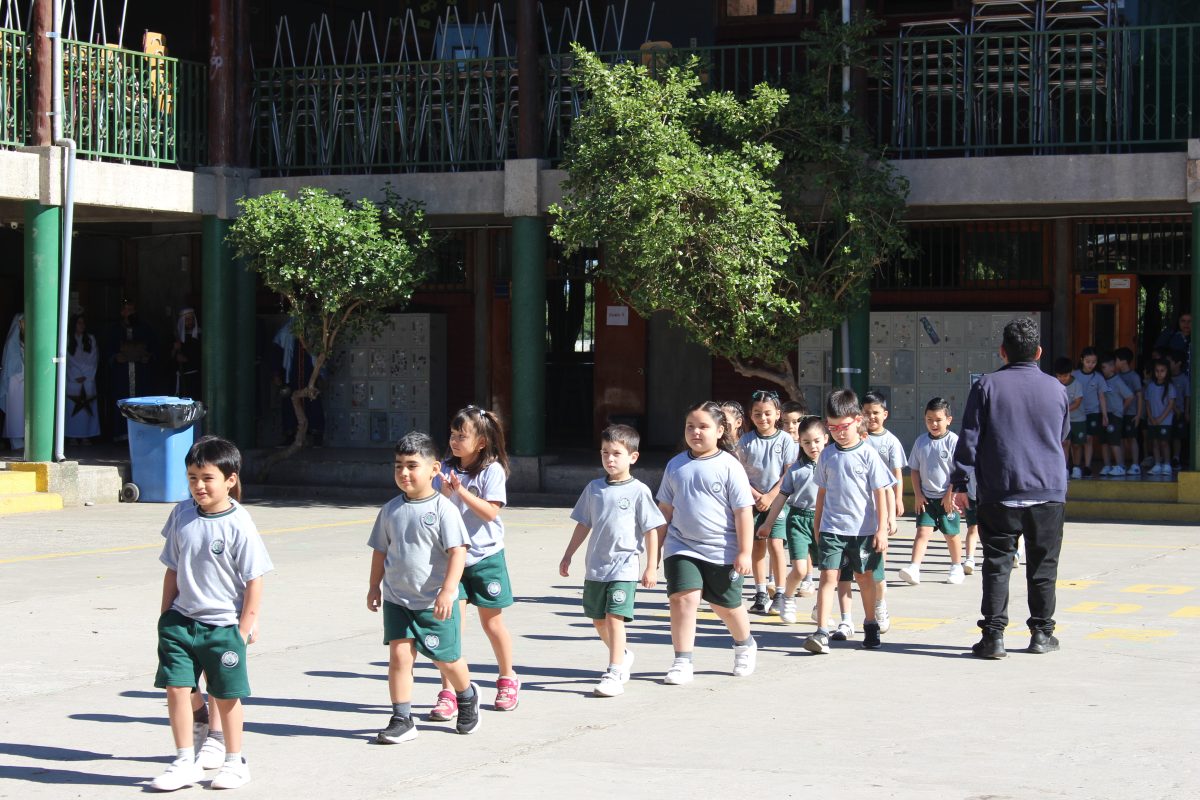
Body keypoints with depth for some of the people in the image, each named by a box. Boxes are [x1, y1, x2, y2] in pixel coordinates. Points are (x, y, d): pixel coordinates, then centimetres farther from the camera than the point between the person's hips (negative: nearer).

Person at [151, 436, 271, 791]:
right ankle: (185, 762, 12)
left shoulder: (239, 525, -14)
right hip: (181, 619, 4)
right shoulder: (182, 515, 0)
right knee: (176, 688, -1)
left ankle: (234, 762, 24)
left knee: (226, 695, 8)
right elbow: (173, 569, 9)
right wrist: (166, 615, 8)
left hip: (223, 625, -4)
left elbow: (254, 579, -10)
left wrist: (245, 627, -9)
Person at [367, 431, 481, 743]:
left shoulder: (443, 509, -12)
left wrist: (448, 590, -23)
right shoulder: (391, 509, 3)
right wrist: (374, 586, 13)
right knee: (399, 654, -8)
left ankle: (467, 696, 39)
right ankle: (401, 719, -1)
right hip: (397, 598, 3)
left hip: (435, 602, -3)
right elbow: (381, 550, 14)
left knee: (446, 659, 10)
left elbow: (457, 551, -17)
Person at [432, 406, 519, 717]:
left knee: (492, 622, 11)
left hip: (485, 556, -2)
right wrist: (444, 493, -16)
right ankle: (448, 693, -6)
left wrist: (461, 491, -21)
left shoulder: (492, 470, -8)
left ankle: (507, 680, 33)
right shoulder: (446, 468, 4)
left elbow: (491, 511, -16)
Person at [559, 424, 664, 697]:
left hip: (624, 566, -6)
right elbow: (583, 525, 17)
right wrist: (568, 556, 17)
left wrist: (651, 567, -7)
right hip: (595, 566, 6)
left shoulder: (639, 491, -5)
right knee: (598, 620, 13)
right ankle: (623, 656, 37)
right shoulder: (594, 488, 8)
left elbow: (651, 530, -4)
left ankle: (615, 674, -12)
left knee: (614, 618, -14)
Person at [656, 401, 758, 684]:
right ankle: (682, 662, -11)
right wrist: (660, 545, 11)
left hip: (722, 552, -2)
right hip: (682, 547, 2)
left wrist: (744, 552, -11)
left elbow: (743, 511, -8)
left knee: (727, 605, 13)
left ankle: (745, 646, 43)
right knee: (683, 597, -17)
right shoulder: (676, 465, 4)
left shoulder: (729, 466, -8)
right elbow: (666, 508, 13)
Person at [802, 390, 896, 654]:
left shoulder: (867, 454, -6)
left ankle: (870, 625, 31)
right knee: (828, 575, -9)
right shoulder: (827, 455, 4)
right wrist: (817, 524, 16)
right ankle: (821, 632, -15)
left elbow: (880, 493, -5)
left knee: (864, 576, 13)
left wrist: (881, 529, -8)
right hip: (832, 528, 2)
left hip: (863, 528, -2)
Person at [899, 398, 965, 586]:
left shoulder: (953, 441, -9)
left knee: (951, 533, 10)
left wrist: (950, 494, -13)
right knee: (923, 531, -9)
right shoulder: (921, 441, 4)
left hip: (947, 498, -2)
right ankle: (914, 568, -20)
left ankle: (957, 567, 28)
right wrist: (917, 494, 1)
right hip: (926, 497, 2)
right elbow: (914, 469, 9)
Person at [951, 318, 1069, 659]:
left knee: (997, 564, 2)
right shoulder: (1055, 388, 4)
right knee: (1043, 565, 12)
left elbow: (970, 438, -5)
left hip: (1000, 493, -2)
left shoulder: (987, 386, -3)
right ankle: (1041, 632, 16)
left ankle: (993, 634, -5)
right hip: (1049, 492, 2)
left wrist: (960, 484, -1)